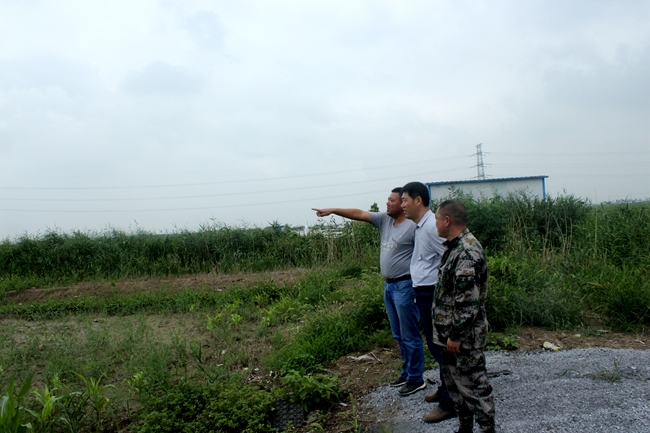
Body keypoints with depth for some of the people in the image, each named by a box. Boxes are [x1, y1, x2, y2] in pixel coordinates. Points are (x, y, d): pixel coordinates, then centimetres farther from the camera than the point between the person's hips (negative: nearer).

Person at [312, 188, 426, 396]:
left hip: (405, 286, -8)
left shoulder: (412, 226, -16)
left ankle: (416, 380, 13)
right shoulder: (384, 219, 7)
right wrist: (332, 210, 0)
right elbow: (359, 214, 6)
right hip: (389, 285, 9)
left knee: (410, 336, 1)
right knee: (399, 336, 18)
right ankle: (406, 373, 31)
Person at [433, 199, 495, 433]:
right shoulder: (455, 246, 8)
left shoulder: (467, 252, -24)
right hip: (450, 332, 10)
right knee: (454, 379, 20)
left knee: (472, 382, 3)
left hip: (464, 335, -10)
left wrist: (456, 335, -21)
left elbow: (468, 301, -26)